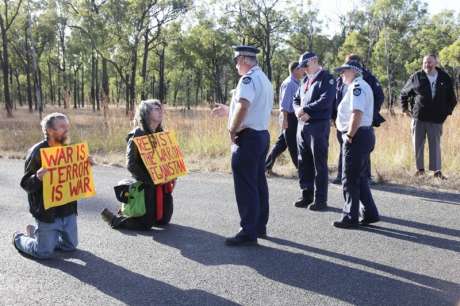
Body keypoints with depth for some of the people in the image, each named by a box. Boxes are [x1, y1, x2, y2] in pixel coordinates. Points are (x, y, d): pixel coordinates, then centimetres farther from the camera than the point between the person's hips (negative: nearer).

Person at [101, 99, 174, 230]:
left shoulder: (161, 134, 9)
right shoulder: (136, 135, -13)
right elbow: (131, 164, -18)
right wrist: (150, 180, -21)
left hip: (162, 184, 7)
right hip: (146, 185, -7)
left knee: (163, 220, 15)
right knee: (145, 224, -5)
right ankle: (113, 217, 15)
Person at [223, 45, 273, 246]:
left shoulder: (249, 78, -15)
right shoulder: (264, 79, 17)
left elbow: (243, 106, -29)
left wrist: (232, 130, -17)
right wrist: (229, 110, 27)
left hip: (248, 137, -10)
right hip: (263, 134, 10)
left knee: (245, 186, -6)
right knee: (259, 182, 15)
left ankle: (248, 233, -3)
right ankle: (260, 226, 24)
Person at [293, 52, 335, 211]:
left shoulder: (326, 78, -5)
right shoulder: (305, 81, 17)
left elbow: (325, 101, -18)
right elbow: (296, 100, 18)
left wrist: (305, 109, -14)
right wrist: (299, 111, -4)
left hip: (318, 126, -7)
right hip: (302, 125, 7)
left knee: (319, 165, -1)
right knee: (304, 163, 11)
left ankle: (321, 200, 6)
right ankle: (307, 195, 22)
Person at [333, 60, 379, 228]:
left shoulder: (357, 86, -14)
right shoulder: (361, 86, 19)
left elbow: (357, 113, -25)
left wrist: (350, 135, -19)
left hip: (357, 136, -11)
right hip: (365, 135, 11)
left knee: (350, 179, -3)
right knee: (360, 177, 16)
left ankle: (351, 218, 5)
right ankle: (370, 214, 22)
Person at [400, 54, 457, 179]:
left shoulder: (445, 78, 2)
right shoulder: (416, 77, 0)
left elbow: (452, 98, 14)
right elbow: (404, 93, 12)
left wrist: (447, 111, 6)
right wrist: (405, 109, 7)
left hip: (436, 118, 0)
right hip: (418, 117, 0)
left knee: (435, 145, 2)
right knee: (418, 144, 5)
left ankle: (437, 170, 8)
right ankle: (420, 168, 16)